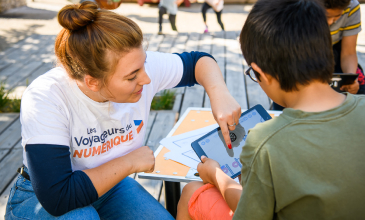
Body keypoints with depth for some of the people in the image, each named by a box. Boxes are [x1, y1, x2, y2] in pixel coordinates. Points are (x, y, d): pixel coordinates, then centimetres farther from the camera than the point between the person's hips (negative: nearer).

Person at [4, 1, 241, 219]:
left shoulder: (136, 66, -21)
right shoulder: (45, 99, -33)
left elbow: (198, 61, -5)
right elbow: (57, 198, -36)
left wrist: (219, 93, -26)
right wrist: (130, 162, -28)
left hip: (110, 185, 3)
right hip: (42, 198, -3)